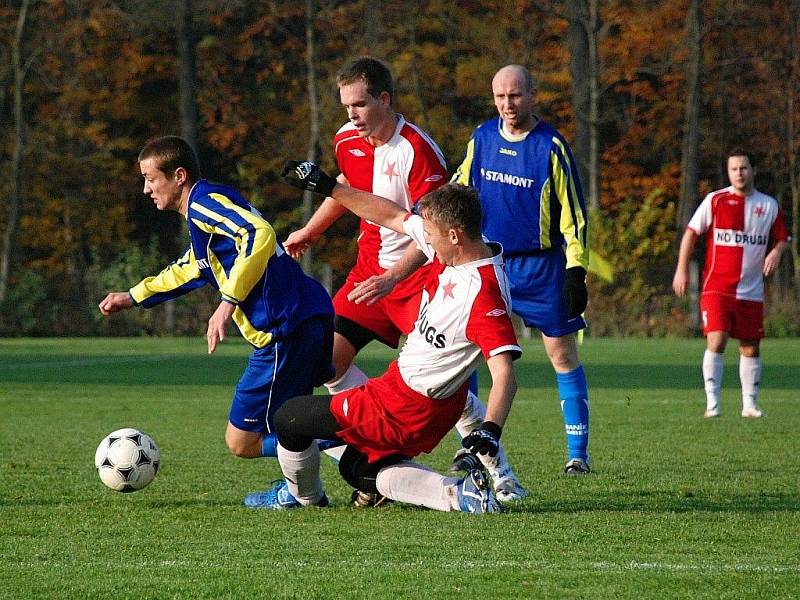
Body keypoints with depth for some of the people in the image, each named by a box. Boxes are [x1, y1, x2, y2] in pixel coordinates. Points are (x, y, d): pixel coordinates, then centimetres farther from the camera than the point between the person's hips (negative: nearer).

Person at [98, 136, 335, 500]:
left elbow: (260, 234, -26)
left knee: (241, 442, -6)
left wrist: (228, 301, -29)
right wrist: (133, 297, 44)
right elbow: (188, 270, 41)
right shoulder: (201, 214, 23)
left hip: (287, 330, -10)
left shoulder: (205, 201, -8)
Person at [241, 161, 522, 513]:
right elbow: (392, 216, 8)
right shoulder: (454, 252, -5)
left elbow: (504, 374, -36)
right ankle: (457, 494, 6)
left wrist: (491, 429, -51)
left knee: (288, 419, 6)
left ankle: (302, 495, 36)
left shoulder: (484, 295, -31)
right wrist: (326, 186, 10)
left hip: (406, 408, -10)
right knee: (359, 470, 26)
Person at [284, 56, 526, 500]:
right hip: (371, 267, 8)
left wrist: (392, 278, -34)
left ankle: (499, 473, -5)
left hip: (418, 274, -7)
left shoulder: (418, 151, -22)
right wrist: (310, 231, 33)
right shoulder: (347, 140, 1)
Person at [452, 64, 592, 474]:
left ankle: (578, 452, 5)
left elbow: (573, 213, -7)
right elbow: (460, 189, 17)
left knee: (562, 355, -1)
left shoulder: (552, 147, -9)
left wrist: (576, 269, -12)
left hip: (540, 267, -4)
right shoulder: (481, 138, 3)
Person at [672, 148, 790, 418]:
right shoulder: (715, 200, -1)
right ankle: (712, 403, -12)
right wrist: (682, 270, -3)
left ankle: (750, 404, 21)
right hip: (717, 287, -3)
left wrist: (776, 252, -8)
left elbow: (783, 237, 16)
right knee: (716, 341, -16)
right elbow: (691, 233, 4)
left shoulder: (769, 205, 6)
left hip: (751, 291, 3)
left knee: (750, 347, 8)